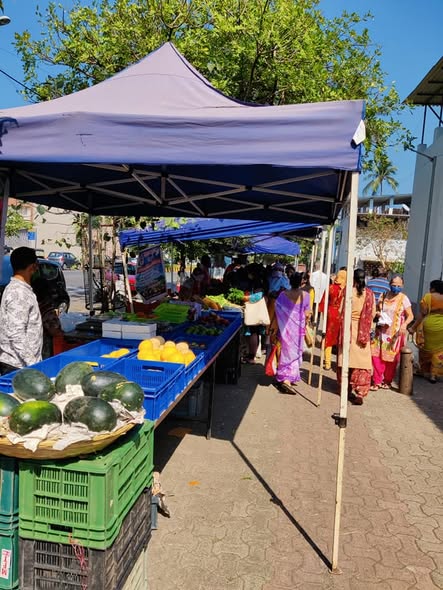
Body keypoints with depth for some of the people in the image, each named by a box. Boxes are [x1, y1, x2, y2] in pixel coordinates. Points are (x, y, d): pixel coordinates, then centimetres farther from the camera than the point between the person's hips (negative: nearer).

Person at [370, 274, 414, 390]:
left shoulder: (403, 298, -3)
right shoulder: (383, 297, 6)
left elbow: (410, 316, -5)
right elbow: (376, 310, 17)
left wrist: (405, 324, -24)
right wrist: (378, 314, -7)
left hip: (395, 333, -2)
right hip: (381, 331, 3)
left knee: (391, 358, 4)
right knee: (377, 355, -4)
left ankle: (387, 381, 21)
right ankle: (377, 381, 7)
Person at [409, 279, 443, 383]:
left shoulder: (428, 297, -7)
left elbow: (422, 314, -12)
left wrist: (413, 327, -10)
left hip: (429, 325, -2)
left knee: (426, 348, 15)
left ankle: (424, 370, 28)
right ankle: (433, 375, 11)